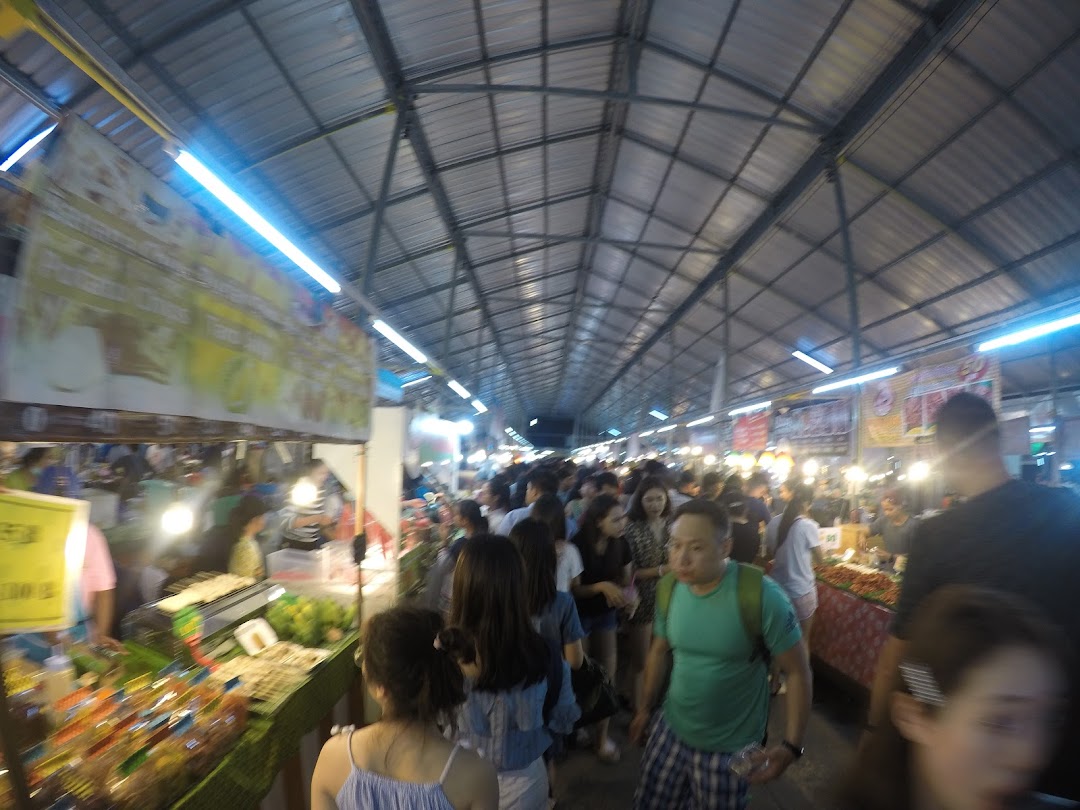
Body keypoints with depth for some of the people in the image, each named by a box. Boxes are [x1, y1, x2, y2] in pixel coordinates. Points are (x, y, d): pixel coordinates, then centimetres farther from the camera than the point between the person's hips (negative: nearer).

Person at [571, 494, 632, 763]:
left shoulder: (621, 545, -12)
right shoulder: (578, 545, -26)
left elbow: (626, 580, 1)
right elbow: (572, 590, -18)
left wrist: (627, 593, -22)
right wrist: (601, 586, -33)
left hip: (606, 614, 4)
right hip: (580, 615, -4)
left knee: (607, 675, 10)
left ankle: (602, 735, 30)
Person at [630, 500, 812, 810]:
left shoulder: (763, 596, -24)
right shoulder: (669, 588, -10)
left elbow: (798, 671, -13)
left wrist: (791, 746, -15)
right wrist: (646, 707, 12)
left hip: (729, 746, -4)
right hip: (670, 730, 4)